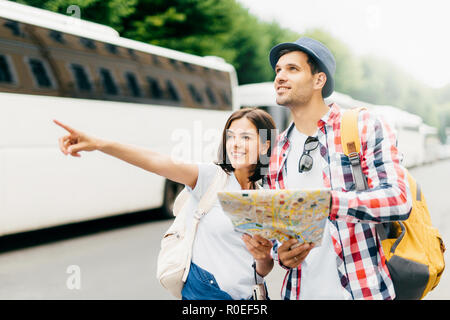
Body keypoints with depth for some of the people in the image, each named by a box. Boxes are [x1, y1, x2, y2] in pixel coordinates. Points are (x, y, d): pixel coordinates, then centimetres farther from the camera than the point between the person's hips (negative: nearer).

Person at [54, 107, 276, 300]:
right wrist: (99, 144, -37)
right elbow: (158, 162, -24)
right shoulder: (212, 177, -6)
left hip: (248, 294, 3)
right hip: (202, 290, -3)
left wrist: (263, 257, -18)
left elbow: (262, 273, 6)